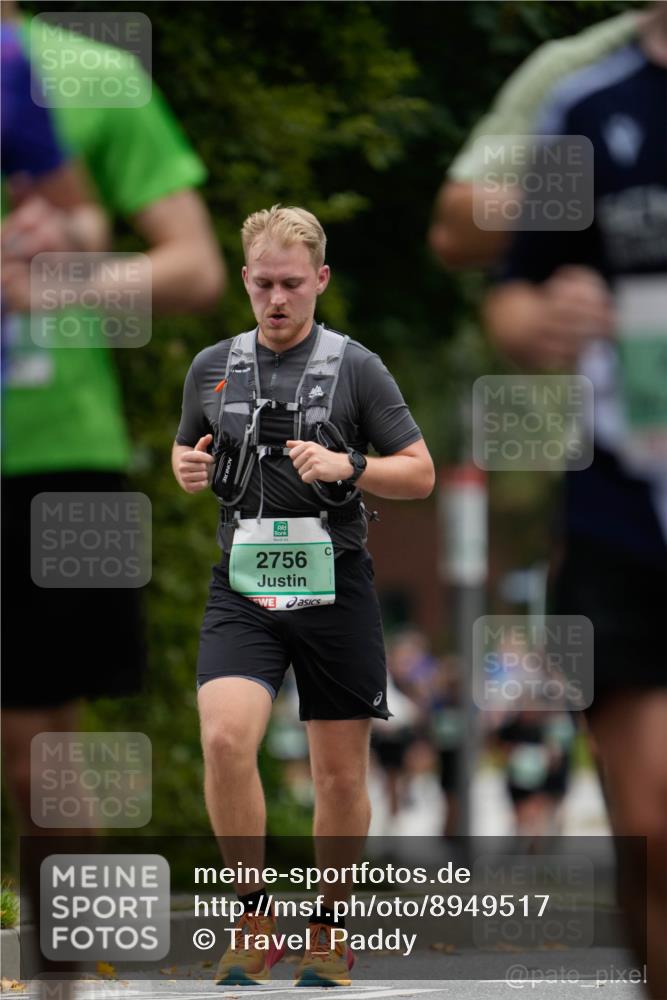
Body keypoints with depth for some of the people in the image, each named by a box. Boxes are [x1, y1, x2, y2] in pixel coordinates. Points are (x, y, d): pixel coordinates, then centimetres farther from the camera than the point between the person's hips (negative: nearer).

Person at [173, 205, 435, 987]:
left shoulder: (355, 367, -1)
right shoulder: (212, 367, 8)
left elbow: (420, 474, 1)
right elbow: (186, 452, 23)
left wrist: (348, 467, -16)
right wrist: (187, 469, -1)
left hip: (333, 588, -1)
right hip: (242, 586, 1)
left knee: (341, 774, 4)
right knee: (225, 737, -22)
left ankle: (329, 925, 24)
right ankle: (254, 917, -9)